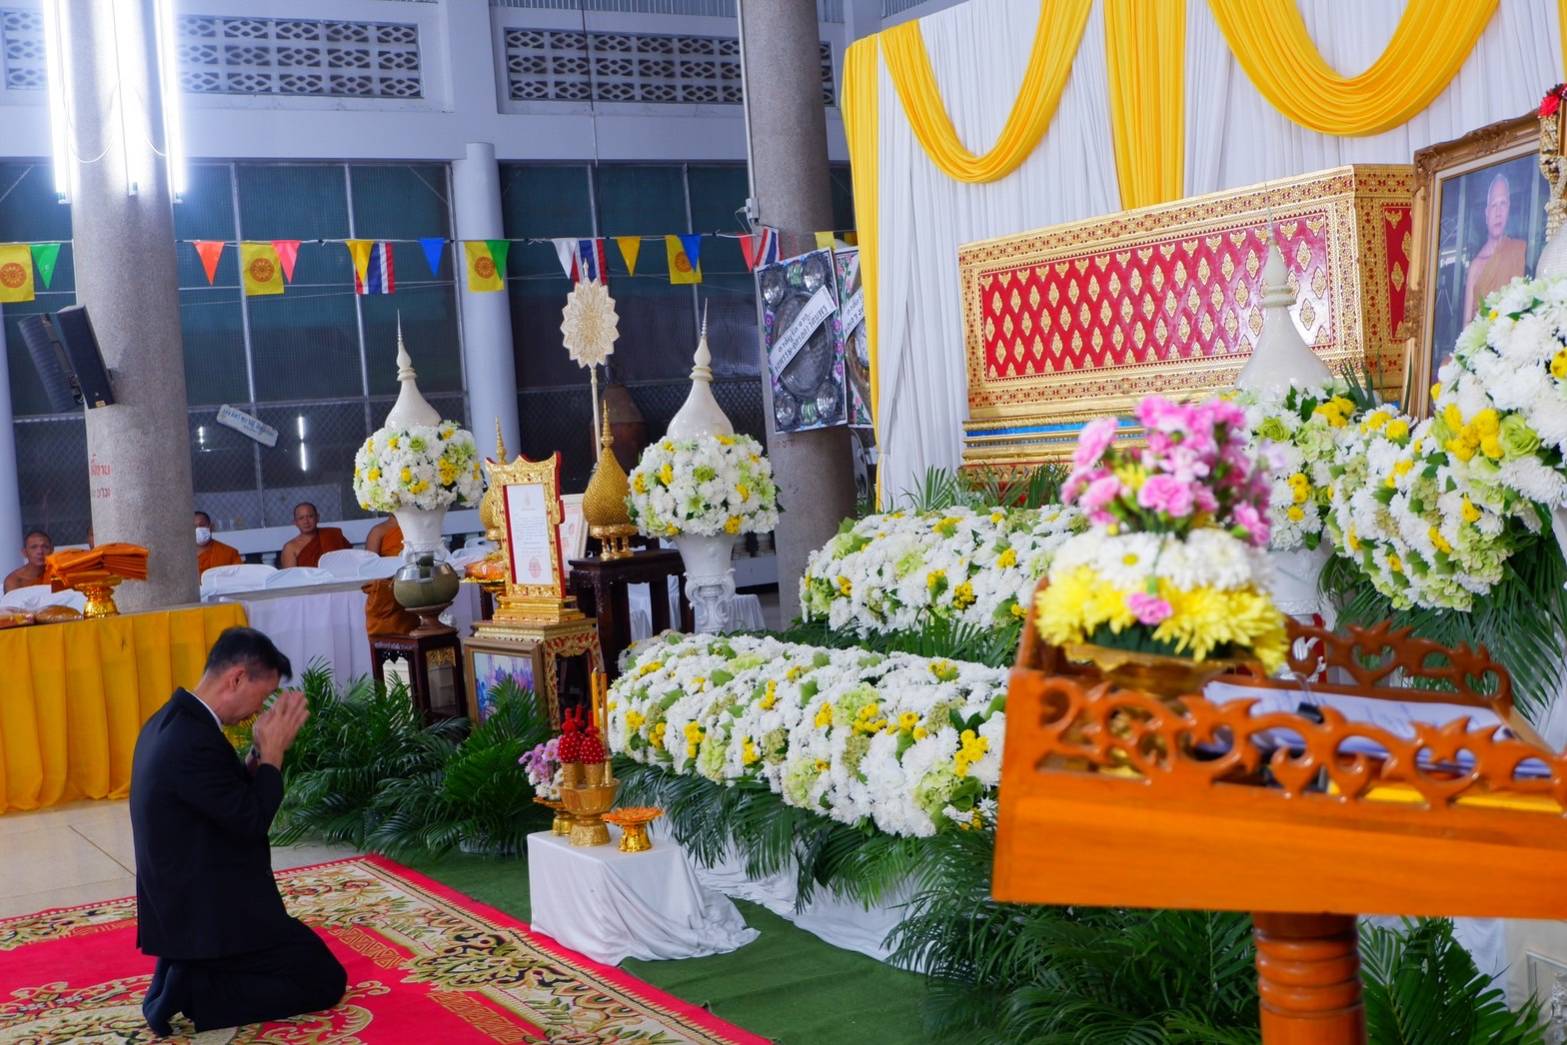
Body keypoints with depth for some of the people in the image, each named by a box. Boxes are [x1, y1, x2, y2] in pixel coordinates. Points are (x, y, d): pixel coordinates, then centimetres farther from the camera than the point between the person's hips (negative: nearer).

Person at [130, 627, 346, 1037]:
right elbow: (252, 821, -21)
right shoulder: (194, 741, -26)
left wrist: (260, 751, 1)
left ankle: (184, 974, 12)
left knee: (311, 956, 26)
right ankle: (191, 991, -6)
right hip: (208, 911, -10)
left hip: (185, 903, 10)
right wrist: (272, 752, -11)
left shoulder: (170, 722, 7)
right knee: (326, 980, -1)